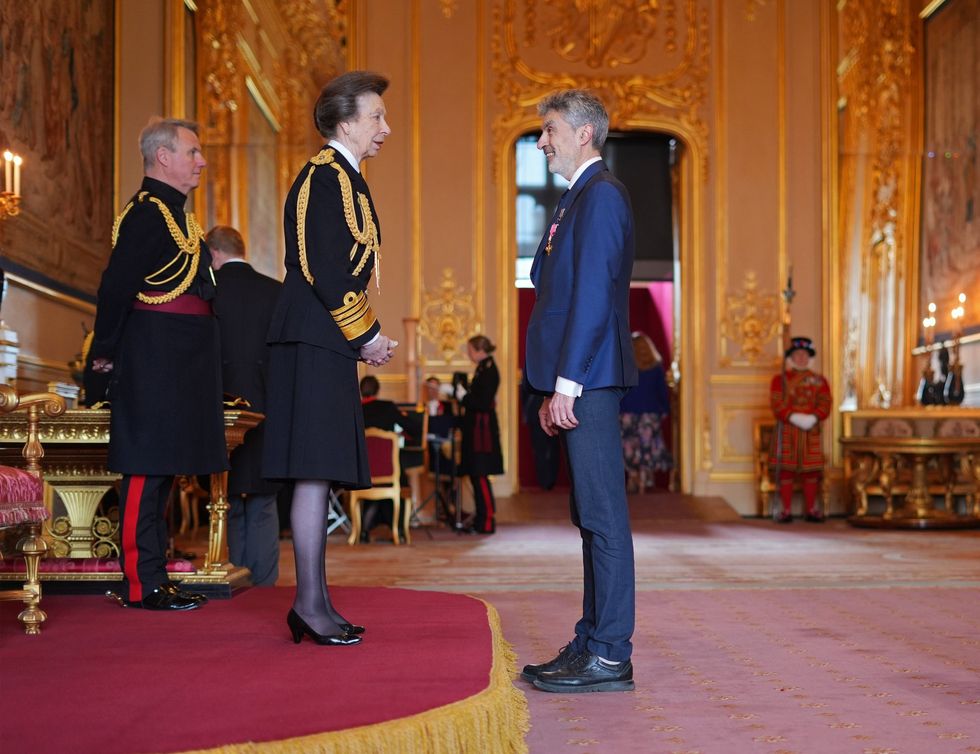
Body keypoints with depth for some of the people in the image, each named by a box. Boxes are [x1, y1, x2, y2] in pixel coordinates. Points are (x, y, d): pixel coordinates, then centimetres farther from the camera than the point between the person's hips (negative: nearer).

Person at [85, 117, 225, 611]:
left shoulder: (171, 211, 20)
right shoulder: (147, 211, -12)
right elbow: (116, 286, -18)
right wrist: (104, 353, -15)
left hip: (176, 364, 10)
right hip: (156, 363, -10)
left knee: (159, 470, 12)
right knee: (147, 469, -6)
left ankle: (151, 578, 19)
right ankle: (140, 585, -1)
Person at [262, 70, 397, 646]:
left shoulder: (341, 177, 22)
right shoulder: (329, 177, -10)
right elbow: (326, 271, -18)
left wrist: (366, 335, 13)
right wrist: (368, 335, -10)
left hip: (327, 341, 10)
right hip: (319, 341, -10)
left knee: (321, 472, 10)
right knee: (316, 469, -10)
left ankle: (314, 602, 14)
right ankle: (311, 603, -7)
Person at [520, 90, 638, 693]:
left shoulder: (601, 194, -9)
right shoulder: (581, 197, 22)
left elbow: (594, 293, -18)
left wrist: (566, 383, -20)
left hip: (591, 380, -10)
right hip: (579, 384, 10)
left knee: (603, 516, -7)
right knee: (592, 517, 12)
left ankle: (610, 657, -2)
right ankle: (592, 644, 19)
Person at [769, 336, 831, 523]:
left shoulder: (819, 380, 11)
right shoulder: (780, 379, 5)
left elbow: (825, 404, 0)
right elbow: (777, 405, -6)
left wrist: (813, 418, -18)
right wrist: (794, 418, -20)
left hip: (811, 430, 2)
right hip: (787, 430, -2)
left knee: (811, 471, 3)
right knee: (785, 469, -2)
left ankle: (811, 510, 12)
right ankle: (786, 510, 4)